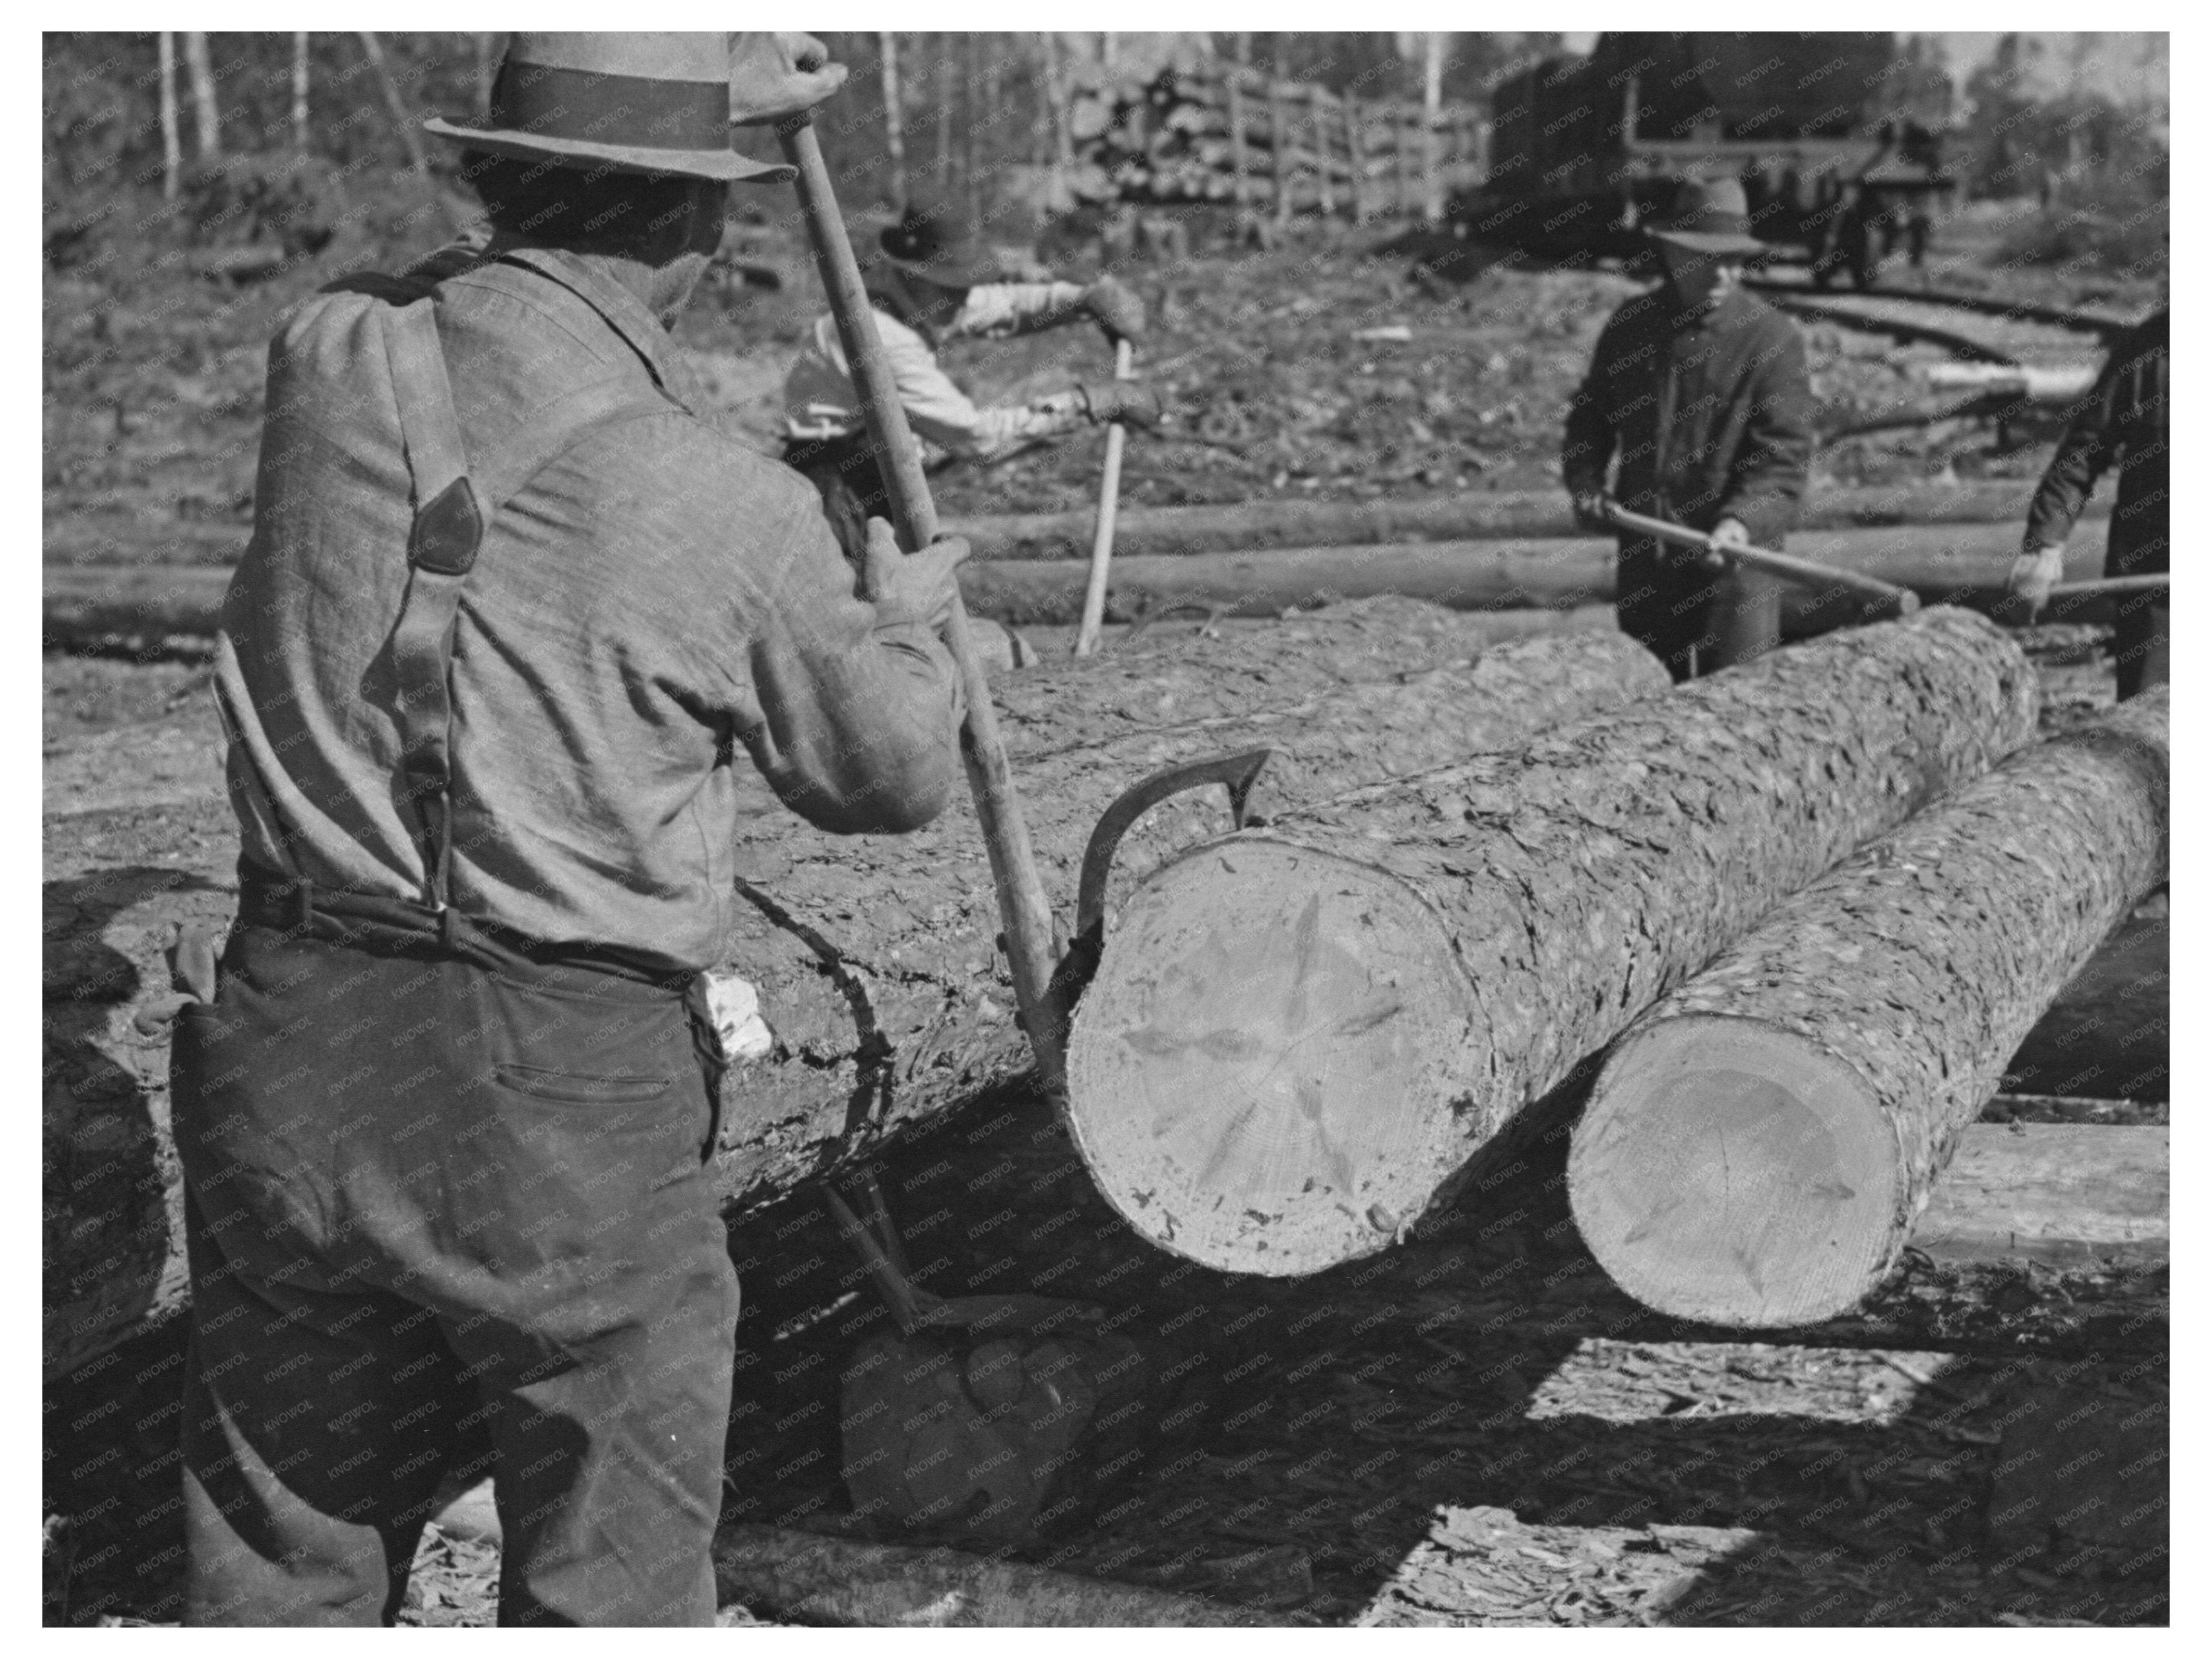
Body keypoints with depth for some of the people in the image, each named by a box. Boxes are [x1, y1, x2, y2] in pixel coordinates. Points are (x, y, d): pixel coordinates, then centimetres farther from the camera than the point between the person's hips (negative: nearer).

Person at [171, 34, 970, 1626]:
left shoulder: (332, 358, -1)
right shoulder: (741, 512, -11)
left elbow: (492, 314, 25)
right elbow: (891, 772, 6)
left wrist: (702, 86, 31)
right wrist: (906, 618, 28)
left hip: (294, 1037, 4)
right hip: (568, 1092, -4)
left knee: (281, 1572, 19)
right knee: (608, 1593, 15)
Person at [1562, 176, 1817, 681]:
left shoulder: (1771, 339, -8)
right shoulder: (1630, 324, 7)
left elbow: (1783, 456, -13)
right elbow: (1590, 411, 21)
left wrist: (1743, 520, -29)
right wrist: (1585, 483, 4)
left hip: (1736, 553, -5)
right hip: (1643, 555, 5)